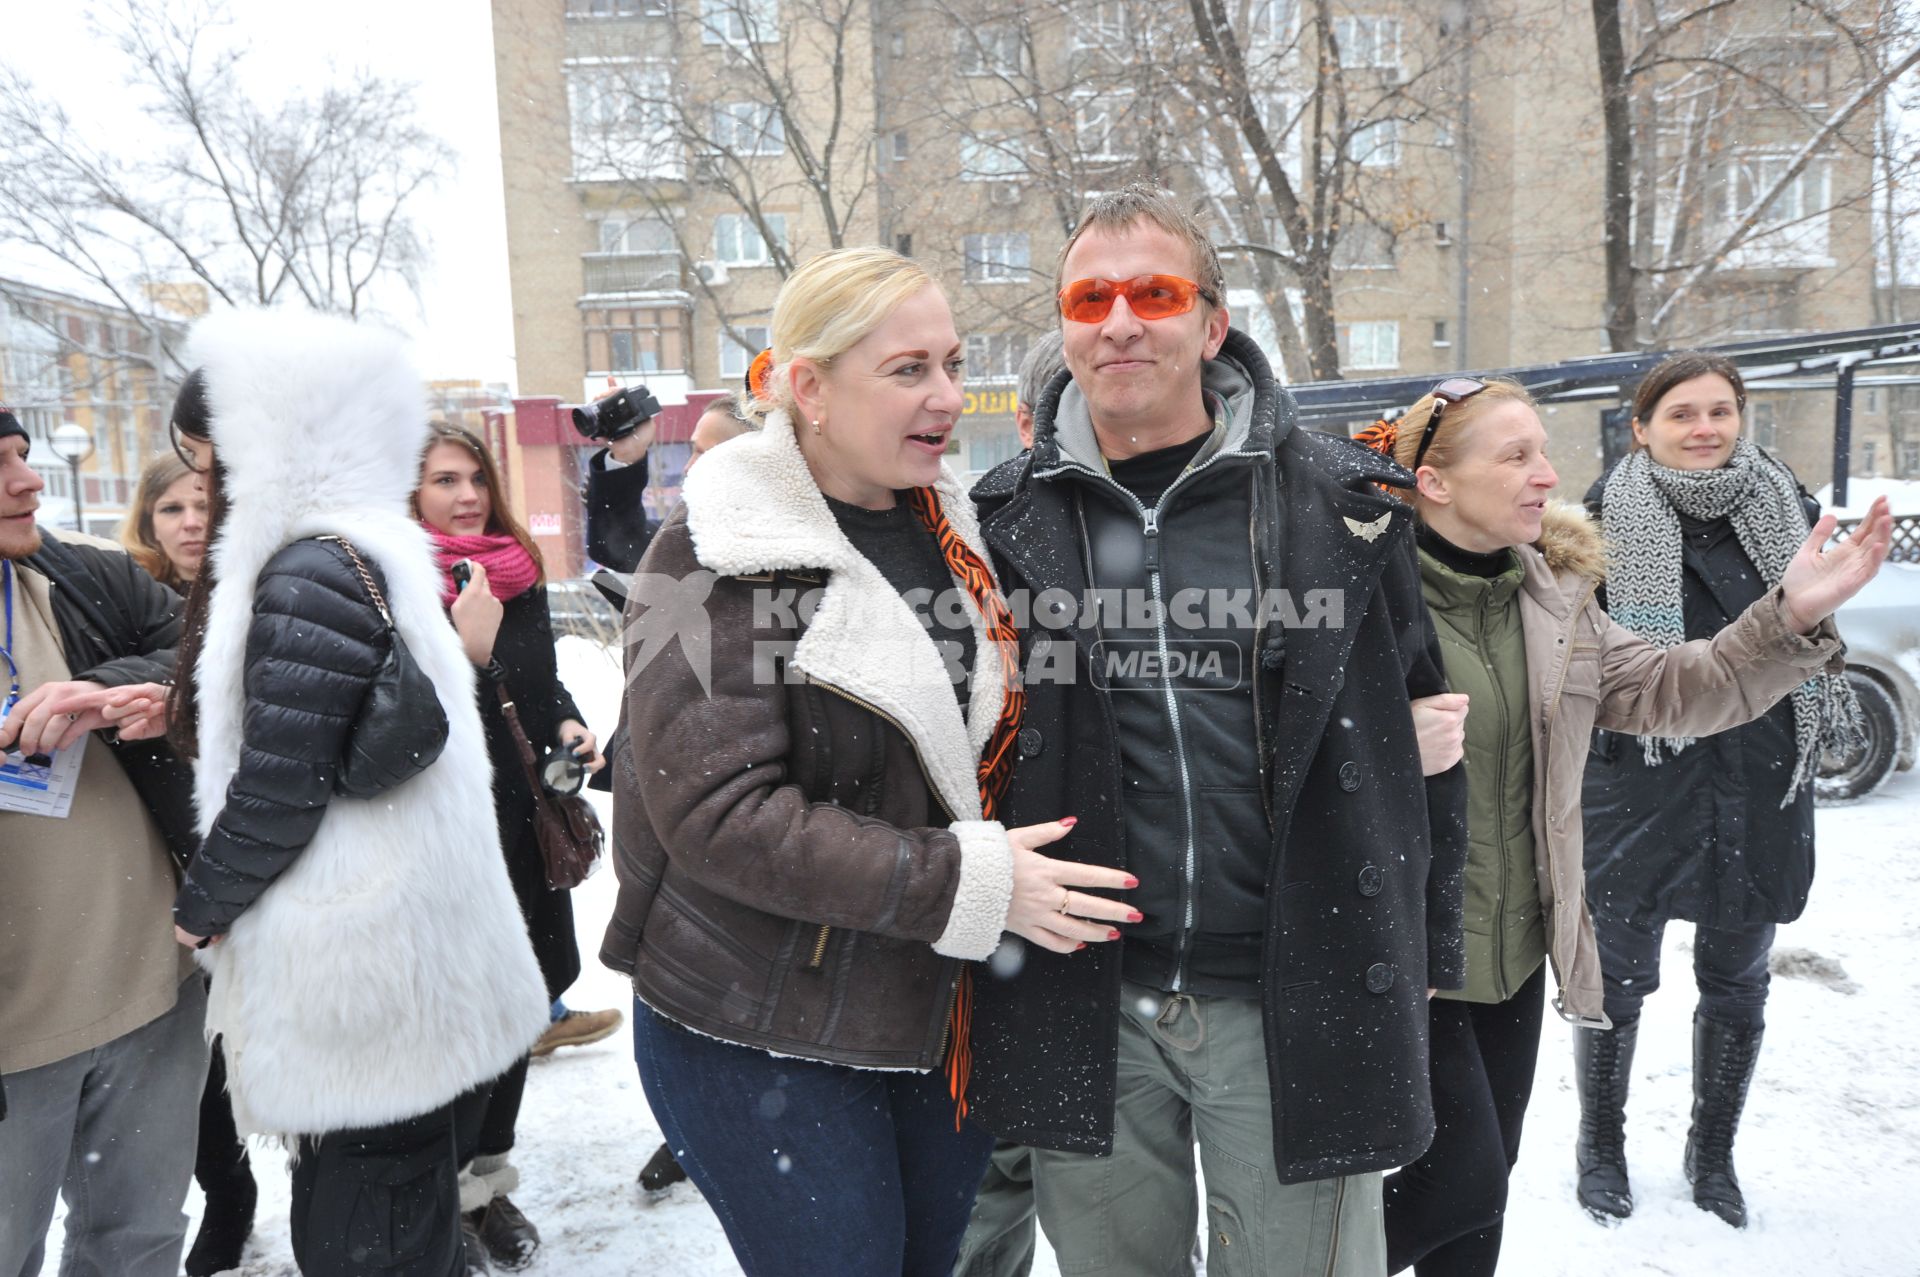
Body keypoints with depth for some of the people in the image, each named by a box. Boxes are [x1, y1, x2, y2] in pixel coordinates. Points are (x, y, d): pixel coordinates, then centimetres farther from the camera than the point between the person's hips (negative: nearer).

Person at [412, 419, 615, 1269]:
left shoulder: (517, 571, 8)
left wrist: (569, 726, 1)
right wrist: (466, 649, -29)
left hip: (527, 814, 7)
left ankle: (484, 1167, 34)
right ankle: (478, 1183, 22)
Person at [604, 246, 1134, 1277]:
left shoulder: (951, 528, 6)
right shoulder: (716, 560, -15)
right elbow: (718, 812, -23)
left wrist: (1020, 866, 2)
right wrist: (968, 882, -23)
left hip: (945, 1026, 7)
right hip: (759, 1040, -6)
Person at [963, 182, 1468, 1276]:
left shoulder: (1339, 503, -3)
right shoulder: (1007, 519, 0)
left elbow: (1418, 734, 4)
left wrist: (1426, 961, 8)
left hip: (1295, 1010, -1)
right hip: (1083, 1004, 2)